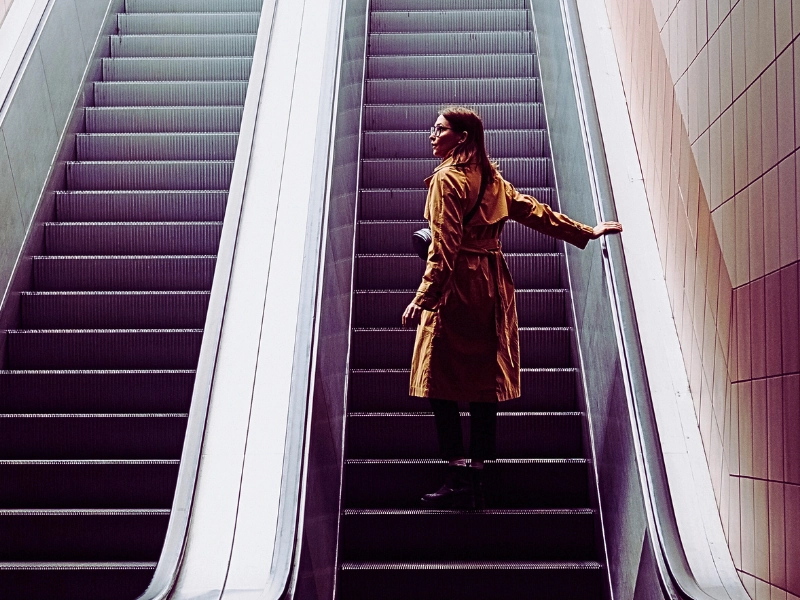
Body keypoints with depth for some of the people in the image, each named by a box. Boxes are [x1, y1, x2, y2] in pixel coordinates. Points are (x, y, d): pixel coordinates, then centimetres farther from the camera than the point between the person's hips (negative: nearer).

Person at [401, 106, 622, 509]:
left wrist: (423, 298, -18)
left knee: (443, 383, -1)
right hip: (492, 287, 8)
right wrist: (586, 233, 26)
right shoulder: (491, 177, 14)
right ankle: (476, 480, 16)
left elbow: (444, 247, -17)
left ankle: (459, 479, 1)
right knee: (484, 381, 8)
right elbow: (533, 211, 17)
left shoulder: (446, 179, -9)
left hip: (457, 288, -8)